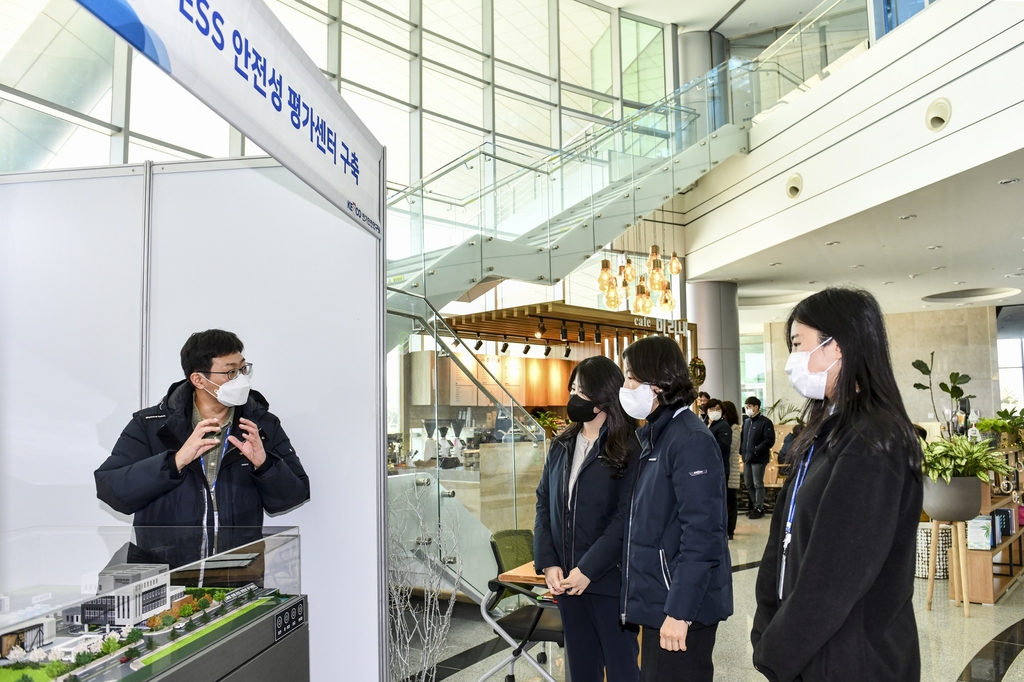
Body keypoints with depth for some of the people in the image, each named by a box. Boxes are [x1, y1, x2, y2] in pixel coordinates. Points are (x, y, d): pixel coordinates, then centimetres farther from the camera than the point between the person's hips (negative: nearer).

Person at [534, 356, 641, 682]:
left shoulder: (628, 450, -10)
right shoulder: (562, 445, 8)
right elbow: (543, 504, 7)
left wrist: (588, 570, -19)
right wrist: (547, 563, -4)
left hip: (610, 580, -5)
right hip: (566, 580, 5)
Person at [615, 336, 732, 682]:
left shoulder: (692, 440, -18)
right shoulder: (651, 436, 9)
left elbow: (701, 536, -22)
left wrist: (679, 610, -22)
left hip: (681, 604, -8)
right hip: (658, 598, 9)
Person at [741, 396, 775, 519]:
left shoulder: (765, 422, -9)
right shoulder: (746, 422, 14)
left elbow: (770, 440, -16)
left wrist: (756, 450, -21)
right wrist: (742, 451, 3)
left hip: (758, 458, -7)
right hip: (747, 458, 7)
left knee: (758, 484, -1)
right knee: (748, 484, 12)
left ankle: (759, 508, 9)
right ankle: (754, 506, 25)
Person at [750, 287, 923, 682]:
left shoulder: (872, 444, -21)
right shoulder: (825, 433, 8)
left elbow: (836, 576, -23)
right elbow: (786, 538, 6)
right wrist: (769, 630, 0)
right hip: (807, 644, 8)